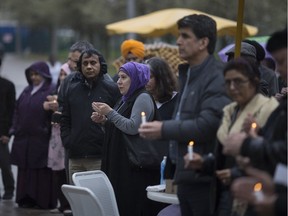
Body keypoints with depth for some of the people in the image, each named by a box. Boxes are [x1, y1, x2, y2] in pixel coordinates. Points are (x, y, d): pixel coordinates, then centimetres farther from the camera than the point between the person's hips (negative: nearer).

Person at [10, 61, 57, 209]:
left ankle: (44, 201, 4)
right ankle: (27, 199, 14)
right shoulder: (27, 91, 16)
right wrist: (14, 129, 7)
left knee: (42, 172, -3)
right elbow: (17, 111, 17)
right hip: (23, 139, 7)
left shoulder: (51, 91, -6)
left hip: (41, 140, -7)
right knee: (25, 171, 8)